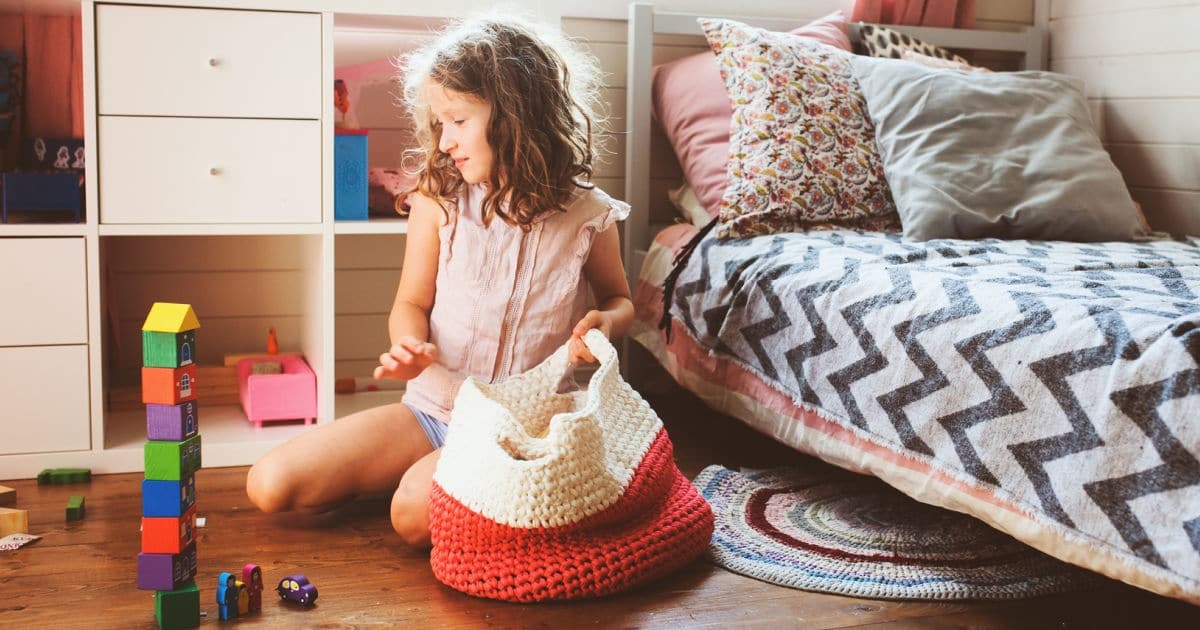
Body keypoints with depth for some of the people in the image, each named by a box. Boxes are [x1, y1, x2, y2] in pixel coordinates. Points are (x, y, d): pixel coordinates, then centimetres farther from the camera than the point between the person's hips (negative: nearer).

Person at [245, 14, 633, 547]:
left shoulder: (588, 217, -7)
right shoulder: (438, 199, -4)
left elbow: (618, 298, 12)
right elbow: (412, 302, 5)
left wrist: (605, 322, -13)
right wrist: (408, 347, -19)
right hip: (434, 409, 4)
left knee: (416, 512, -33)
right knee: (269, 484, -8)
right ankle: (436, 472, 7)